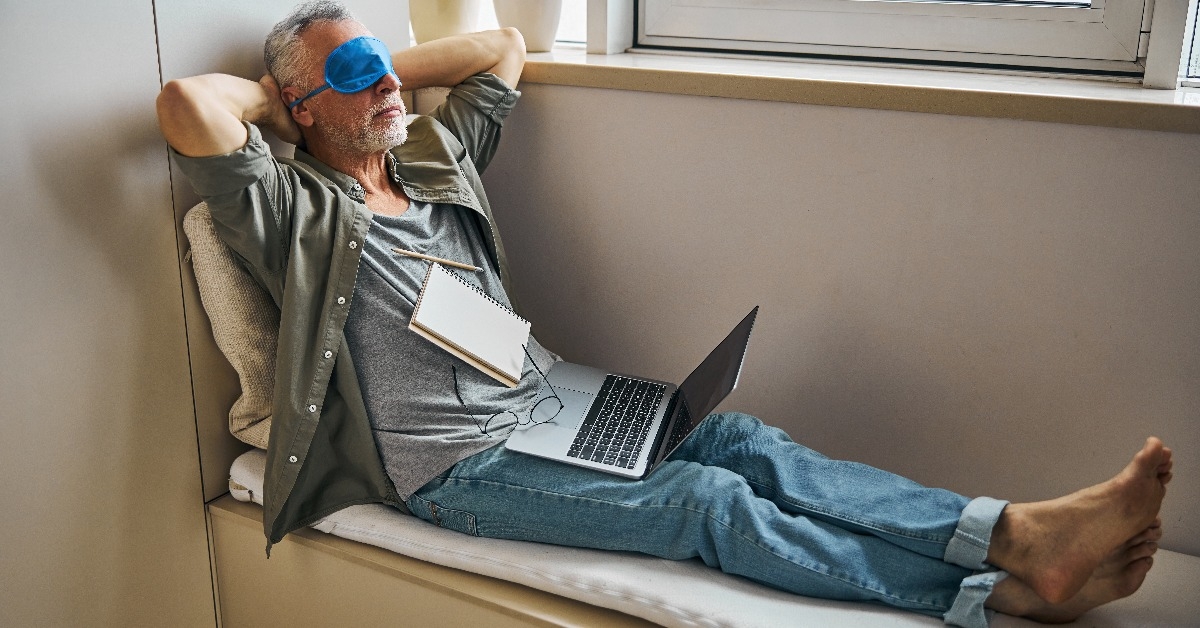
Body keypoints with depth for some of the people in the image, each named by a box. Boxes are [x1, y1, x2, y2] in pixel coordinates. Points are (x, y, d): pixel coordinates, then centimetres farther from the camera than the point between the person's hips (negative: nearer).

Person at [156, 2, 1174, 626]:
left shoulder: (436, 158, 16)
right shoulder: (294, 210, -5)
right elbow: (187, 105, -22)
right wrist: (273, 91, -1)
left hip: (546, 401, 8)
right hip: (458, 464, -7)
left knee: (737, 442, -14)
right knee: (710, 504, -21)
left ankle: (1017, 532, -21)